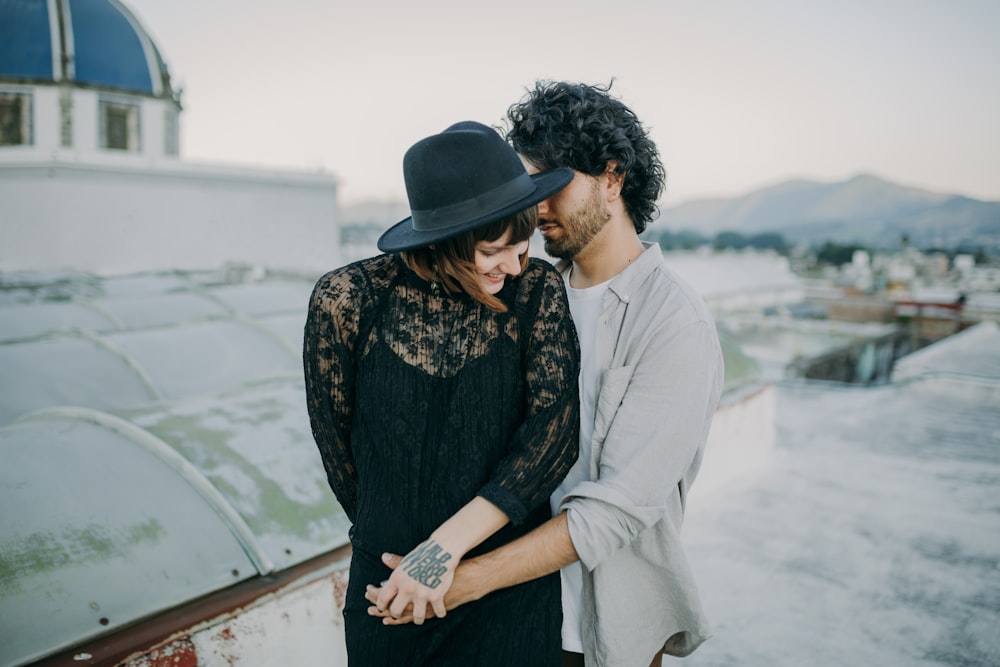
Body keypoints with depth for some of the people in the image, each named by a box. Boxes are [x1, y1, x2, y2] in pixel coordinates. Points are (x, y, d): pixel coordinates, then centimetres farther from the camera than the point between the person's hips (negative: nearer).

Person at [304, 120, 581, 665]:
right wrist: (388, 535, 10)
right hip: (388, 580, 1)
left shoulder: (538, 290, -12)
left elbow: (556, 426, -19)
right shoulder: (348, 298, -14)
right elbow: (335, 436, -2)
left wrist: (448, 544, -25)